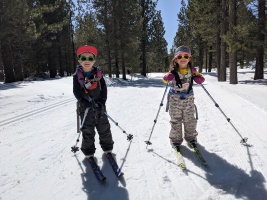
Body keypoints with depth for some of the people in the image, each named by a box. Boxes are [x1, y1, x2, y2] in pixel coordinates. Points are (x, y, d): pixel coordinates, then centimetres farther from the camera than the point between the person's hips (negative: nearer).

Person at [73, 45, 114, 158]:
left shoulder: (98, 73, -2)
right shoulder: (77, 75, -6)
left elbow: (104, 88, -4)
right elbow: (76, 91, -9)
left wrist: (102, 102, -16)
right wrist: (85, 102, -24)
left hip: (99, 106, 2)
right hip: (86, 107, -1)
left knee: (104, 128, 12)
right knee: (87, 131, 8)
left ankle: (107, 148, 31)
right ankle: (88, 152, 24)